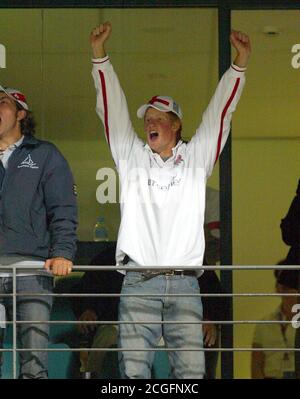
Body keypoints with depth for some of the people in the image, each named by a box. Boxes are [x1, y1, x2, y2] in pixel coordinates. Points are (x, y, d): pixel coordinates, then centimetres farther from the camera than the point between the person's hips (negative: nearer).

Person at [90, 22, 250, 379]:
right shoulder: (132, 158, 15)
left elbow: (219, 113, 10)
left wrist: (240, 64, 2)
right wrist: (99, 55, 3)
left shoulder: (195, 158, 14)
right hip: (138, 282, 0)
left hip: (184, 282, 0)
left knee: (191, 369, -7)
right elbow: (112, 110, 10)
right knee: (133, 369, -7)